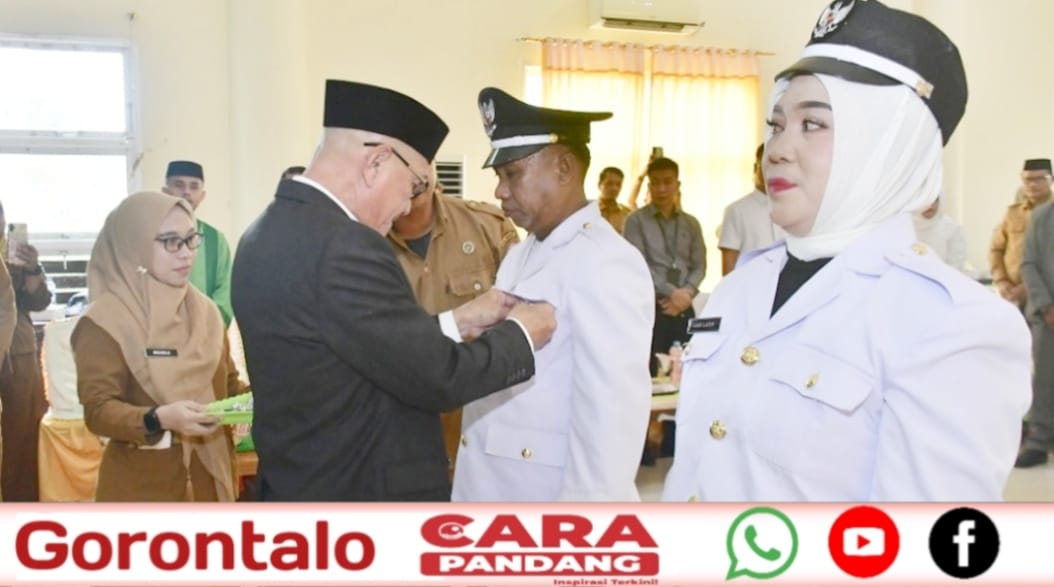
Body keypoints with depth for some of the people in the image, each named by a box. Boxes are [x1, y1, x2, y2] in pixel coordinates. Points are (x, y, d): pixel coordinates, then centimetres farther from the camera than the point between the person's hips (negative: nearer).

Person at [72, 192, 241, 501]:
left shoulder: (204, 309, 9)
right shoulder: (105, 320, -9)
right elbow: (98, 409, -13)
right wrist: (159, 418, -30)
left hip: (208, 477, 6)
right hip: (142, 487, -5)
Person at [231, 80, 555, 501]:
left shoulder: (272, 230, 5)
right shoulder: (344, 246, -25)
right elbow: (439, 378, -21)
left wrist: (456, 322, 9)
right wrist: (520, 334, -5)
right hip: (364, 498, -9)